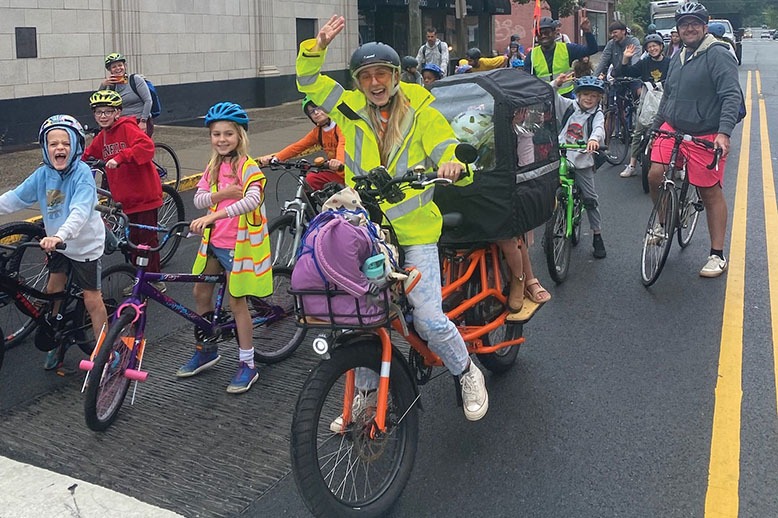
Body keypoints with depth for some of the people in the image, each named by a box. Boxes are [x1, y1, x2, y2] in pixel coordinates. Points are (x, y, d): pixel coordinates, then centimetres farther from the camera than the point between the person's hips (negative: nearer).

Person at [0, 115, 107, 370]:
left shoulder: (82, 173, -24)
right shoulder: (43, 174, -7)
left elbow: (80, 211, -37)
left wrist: (59, 236, -51)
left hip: (85, 244, -6)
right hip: (57, 244, 6)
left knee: (92, 299, 0)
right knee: (53, 292, 14)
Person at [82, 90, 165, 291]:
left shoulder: (127, 128, -11)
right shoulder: (101, 138, 13)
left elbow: (146, 146, -27)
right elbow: (87, 156, 25)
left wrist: (120, 158, -33)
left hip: (145, 193, -7)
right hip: (127, 196, 7)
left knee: (147, 238, -2)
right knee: (134, 238, 13)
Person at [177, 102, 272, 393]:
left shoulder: (247, 166, -15)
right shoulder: (213, 167, 8)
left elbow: (252, 200, -32)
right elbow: (198, 199, 1)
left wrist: (212, 215, -41)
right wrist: (221, 195, -20)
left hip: (237, 242, -7)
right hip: (213, 240, 7)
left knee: (236, 301, 0)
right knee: (201, 294, 14)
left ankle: (247, 364, 13)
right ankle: (206, 351, 34)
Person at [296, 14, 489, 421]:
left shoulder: (421, 113, -2)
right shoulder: (351, 107, 4)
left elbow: (452, 156, -8)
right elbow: (309, 82, 2)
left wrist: (454, 166, -32)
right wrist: (318, 45, -16)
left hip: (414, 230, -3)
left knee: (428, 317, -9)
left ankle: (467, 375, 19)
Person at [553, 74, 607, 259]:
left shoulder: (597, 115, -2)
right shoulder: (568, 106, 3)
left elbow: (599, 129, -23)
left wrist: (594, 139, -45)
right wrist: (556, 84, -23)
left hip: (582, 162, -1)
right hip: (560, 158, 1)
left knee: (590, 198, 1)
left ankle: (597, 235, 12)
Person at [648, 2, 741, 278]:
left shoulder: (718, 55, -11)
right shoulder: (677, 59, 14)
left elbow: (732, 96, -19)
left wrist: (723, 133, -30)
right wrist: (655, 127, 25)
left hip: (706, 137, -6)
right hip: (672, 130, 6)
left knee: (710, 192, 0)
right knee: (655, 176, -9)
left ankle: (717, 255, 9)